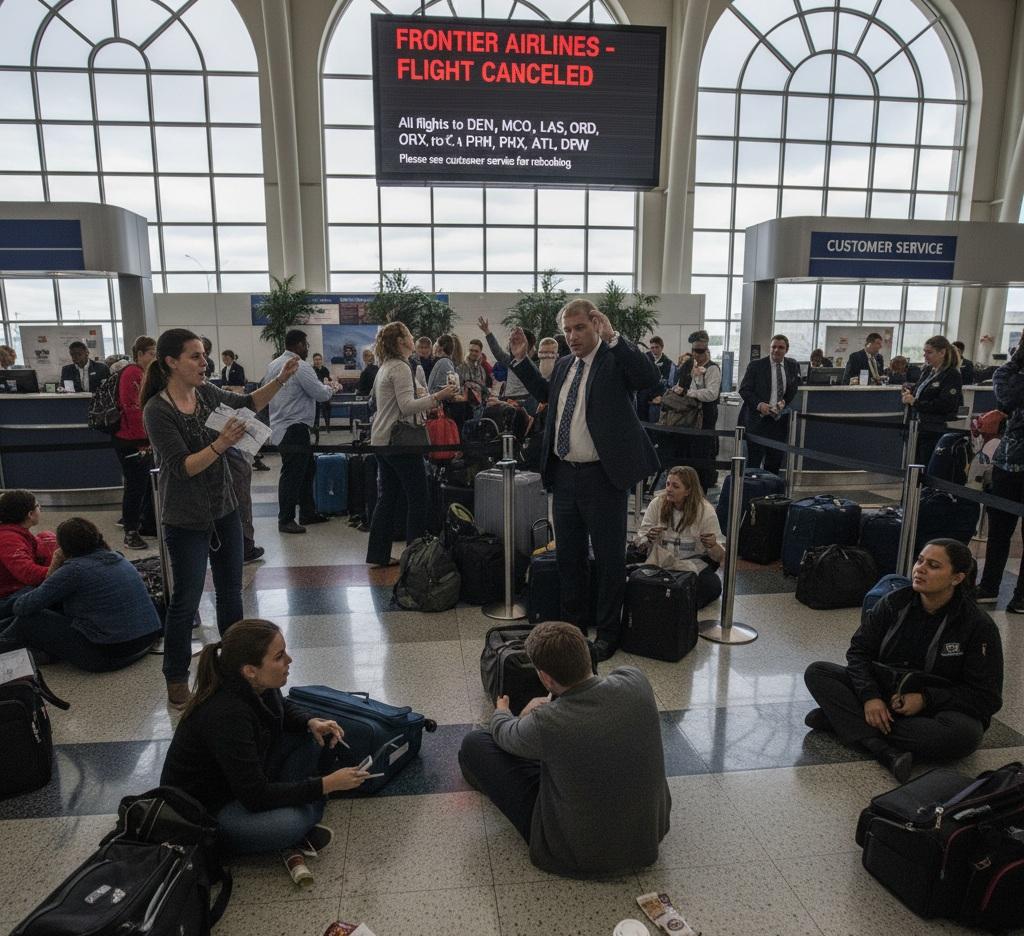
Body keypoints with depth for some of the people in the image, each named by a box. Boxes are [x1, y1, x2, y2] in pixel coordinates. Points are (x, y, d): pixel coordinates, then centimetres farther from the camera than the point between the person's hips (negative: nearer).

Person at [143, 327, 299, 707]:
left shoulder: (206, 392, -1)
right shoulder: (157, 410, -18)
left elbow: (247, 403, 11)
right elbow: (182, 467, -22)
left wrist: (281, 380, -5)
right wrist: (221, 444, -35)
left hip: (225, 510, 7)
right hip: (187, 521, -6)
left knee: (231, 591, 17)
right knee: (186, 600, 3)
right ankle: (176, 678, 21)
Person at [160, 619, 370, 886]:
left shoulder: (255, 686, -12)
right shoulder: (225, 715, -35)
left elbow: (283, 708, 12)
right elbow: (255, 796, -31)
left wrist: (311, 722, -10)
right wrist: (327, 784, -29)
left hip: (244, 784, 9)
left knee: (308, 737, -1)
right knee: (294, 820, -32)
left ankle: (292, 841, -4)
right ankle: (292, 837, 4)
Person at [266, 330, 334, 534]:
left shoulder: (273, 365, 11)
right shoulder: (301, 367, -16)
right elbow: (322, 394, -16)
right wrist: (330, 387, 7)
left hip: (280, 427, 10)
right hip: (295, 429, -10)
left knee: (307, 469, 18)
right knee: (292, 475, -2)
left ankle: (307, 513, 26)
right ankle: (285, 520, 6)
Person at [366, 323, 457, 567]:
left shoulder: (385, 368, 18)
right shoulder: (401, 368, -13)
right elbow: (407, 406, -20)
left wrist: (430, 398, 17)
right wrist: (437, 397, -18)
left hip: (381, 439, 10)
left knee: (387, 496, 12)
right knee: (419, 497, -2)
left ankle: (378, 554, 15)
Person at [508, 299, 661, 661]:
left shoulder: (616, 359, -9)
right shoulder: (564, 365, 12)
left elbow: (651, 378, -27)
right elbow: (545, 394, 31)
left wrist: (613, 338, -30)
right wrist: (521, 359, 22)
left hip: (603, 476, -7)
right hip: (564, 474, 7)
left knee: (609, 556, 5)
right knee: (568, 554, 18)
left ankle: (607, 632, 20)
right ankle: (573, 621, 35)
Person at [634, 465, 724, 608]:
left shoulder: (705, 511, -9)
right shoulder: (657, 504, -6)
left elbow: (720, 556, -8)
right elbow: (640, 544, -4)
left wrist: (713, 546, -32)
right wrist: (649, 538, -28)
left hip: (694, 563, 0)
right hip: (660, 561, 1)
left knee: (713, 585, -29)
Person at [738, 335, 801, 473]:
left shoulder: (793, 366, 7)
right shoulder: (756, 365, -4)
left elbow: (796, 391, 13)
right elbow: (744, 389, -5)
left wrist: (785, 402, -6)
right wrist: (759, 404, -18)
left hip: (780, 420, 4)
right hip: (758, 419, -4)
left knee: (775, 462, 9)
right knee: (754, 460, -1)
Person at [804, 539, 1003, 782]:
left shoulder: (978, 625, -11)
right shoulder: (895, 602, -2)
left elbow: (987, 697, -9)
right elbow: (859, 651, -1)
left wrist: (926, 699, -21)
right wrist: (869, 696, -19)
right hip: (882, 692, 3)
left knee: (964, 733, -38)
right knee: (816, 672, -17)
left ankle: (845, 720, -28)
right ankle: (886, 751, -34)